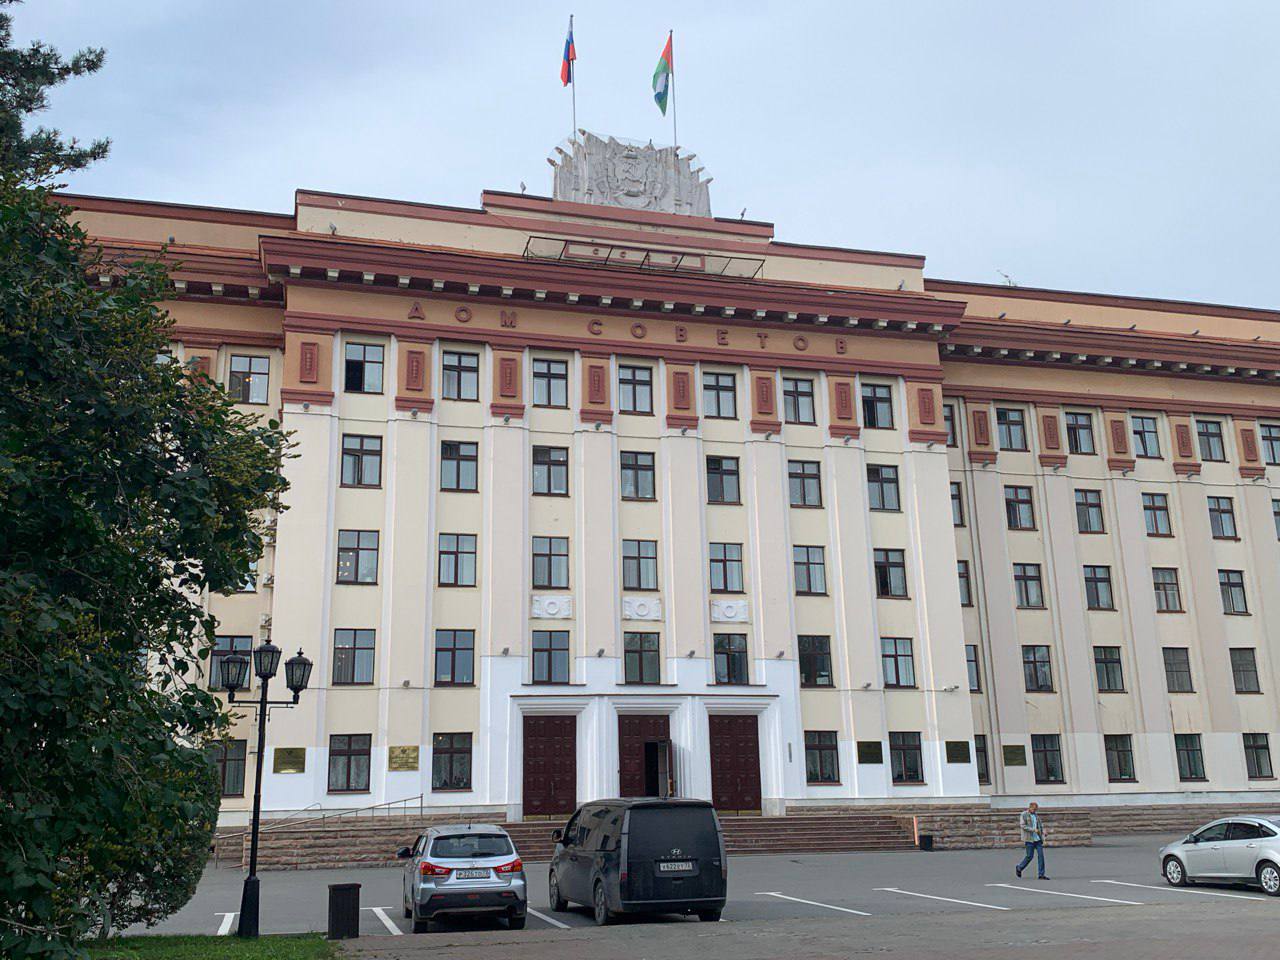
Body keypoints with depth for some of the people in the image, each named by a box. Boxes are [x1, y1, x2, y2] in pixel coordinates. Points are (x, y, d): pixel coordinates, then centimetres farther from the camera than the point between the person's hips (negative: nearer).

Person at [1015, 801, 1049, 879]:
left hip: (1038, 838, 6)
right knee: (1030, 856, -3)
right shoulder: (1023, 815, -4)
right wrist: (1033, 830, -19)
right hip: (1029, 839, -6)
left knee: (1041, 855, -2)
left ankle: (1041, 874, 2)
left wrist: (1043, 831, 3)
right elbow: (1022, 826, -13)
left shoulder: (1036, 815, 14)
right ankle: (1019, 868, 20)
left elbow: (1040, 825, 24)